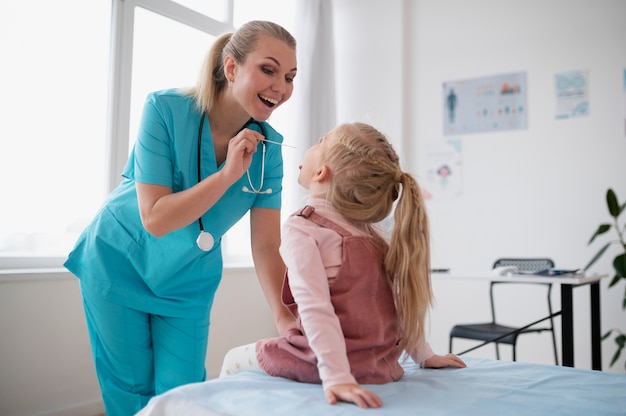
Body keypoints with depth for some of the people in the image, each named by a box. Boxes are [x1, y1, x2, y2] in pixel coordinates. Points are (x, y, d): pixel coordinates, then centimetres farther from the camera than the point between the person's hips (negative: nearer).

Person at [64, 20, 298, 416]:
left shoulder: (268, 148, -13)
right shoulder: (166, 109, -23)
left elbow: (266, 245, -16)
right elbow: (155, 219, -26)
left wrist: (285, 316, -30)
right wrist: (228, 174, -32)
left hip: (189, 282, 3)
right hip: (120, 265, -2)